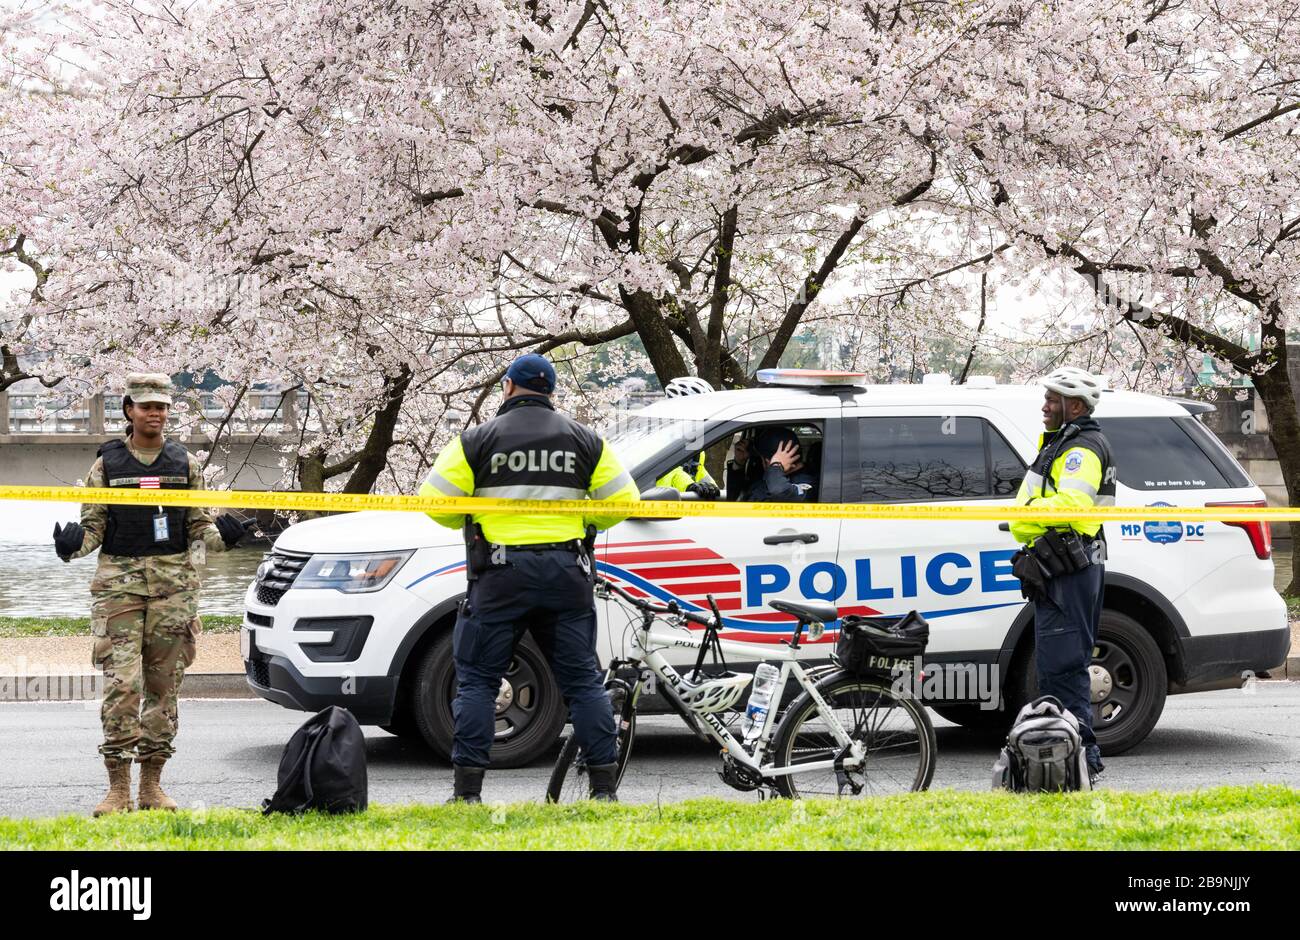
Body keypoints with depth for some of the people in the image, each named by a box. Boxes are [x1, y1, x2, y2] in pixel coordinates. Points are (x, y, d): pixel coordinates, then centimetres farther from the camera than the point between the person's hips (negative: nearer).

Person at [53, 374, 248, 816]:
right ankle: (119, 789, -7)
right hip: (119, 579, -2)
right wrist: (73, 542, -14)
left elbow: (198, 524, 12)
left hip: (174, 580, 2)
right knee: (121, 683, -11)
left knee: (164, 685, 4)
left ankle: (152, 786, 12)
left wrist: (220, 534, -9)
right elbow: (93, 526, 7)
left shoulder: (185, 464, 10)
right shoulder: (106, 464, 6)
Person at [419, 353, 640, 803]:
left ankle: (467, 789, -2)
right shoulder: (586, 441, 10)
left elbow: (435, 501, -3)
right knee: (582, 679, 8)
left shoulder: (477, 440, 2)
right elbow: (622, 501, 8)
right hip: (566, 574, 3)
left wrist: (470, 521, 16)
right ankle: (604, 785, 5)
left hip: (501, 575, -2)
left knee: (477, 680, 4)